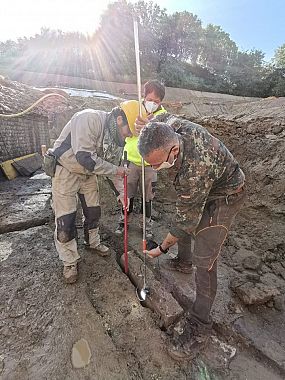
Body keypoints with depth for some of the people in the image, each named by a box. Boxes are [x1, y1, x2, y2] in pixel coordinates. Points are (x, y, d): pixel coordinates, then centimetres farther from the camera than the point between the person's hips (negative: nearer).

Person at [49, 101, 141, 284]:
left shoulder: (118, 137, -4)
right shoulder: (90, 119, -29)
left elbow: (113, 166, 5)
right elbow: (84, 158, -35)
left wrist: (121, 191, -1)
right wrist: (115, 169, -25)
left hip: (88, 173, 7)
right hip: (66, 170, -6)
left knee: (94, 212, 15)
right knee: (65, 221, -2)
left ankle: (94, 242, 41)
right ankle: (70, 262, 18)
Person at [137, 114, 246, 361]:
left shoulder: (194, 172, -44)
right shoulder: (173, 126, -22)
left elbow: (187, 220, -31)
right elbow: (165, 117, 7)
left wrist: (162, 247, -17)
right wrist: (146, 124, -14)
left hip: (224, 196, -9)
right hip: (200, 189, 9)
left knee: (204, 258, -12)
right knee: (184, 217, 25)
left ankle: (200, 325, 6)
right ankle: (184, 262, 52)